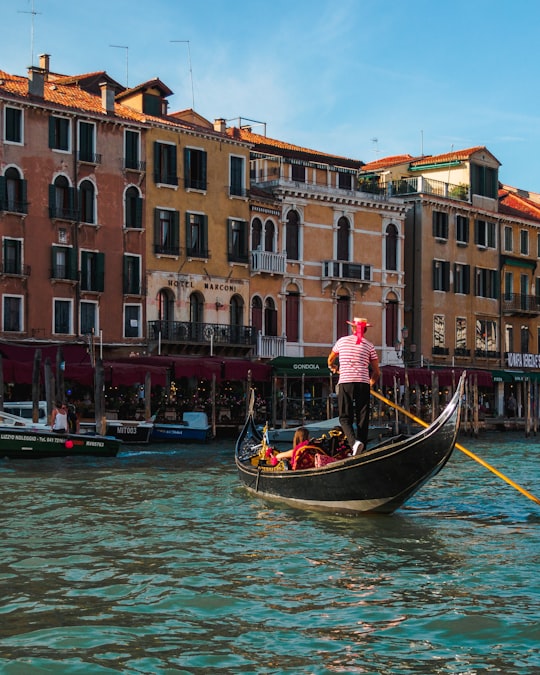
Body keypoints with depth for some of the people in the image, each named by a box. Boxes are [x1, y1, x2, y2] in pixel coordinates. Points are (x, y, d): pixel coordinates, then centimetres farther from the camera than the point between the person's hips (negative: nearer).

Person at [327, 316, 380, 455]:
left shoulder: (342, 341, 10)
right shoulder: (369, 346, 8)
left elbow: (330, 359, 28)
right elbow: (376, 372, 9)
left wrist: (333, 368, 51)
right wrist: (372, 382, 30)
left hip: (345, 383, -1)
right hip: (363, 383, 1)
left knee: (345, 417, 3)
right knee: (362, 418, 8)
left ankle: (353, 441, -22)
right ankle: (361, 450, 5)